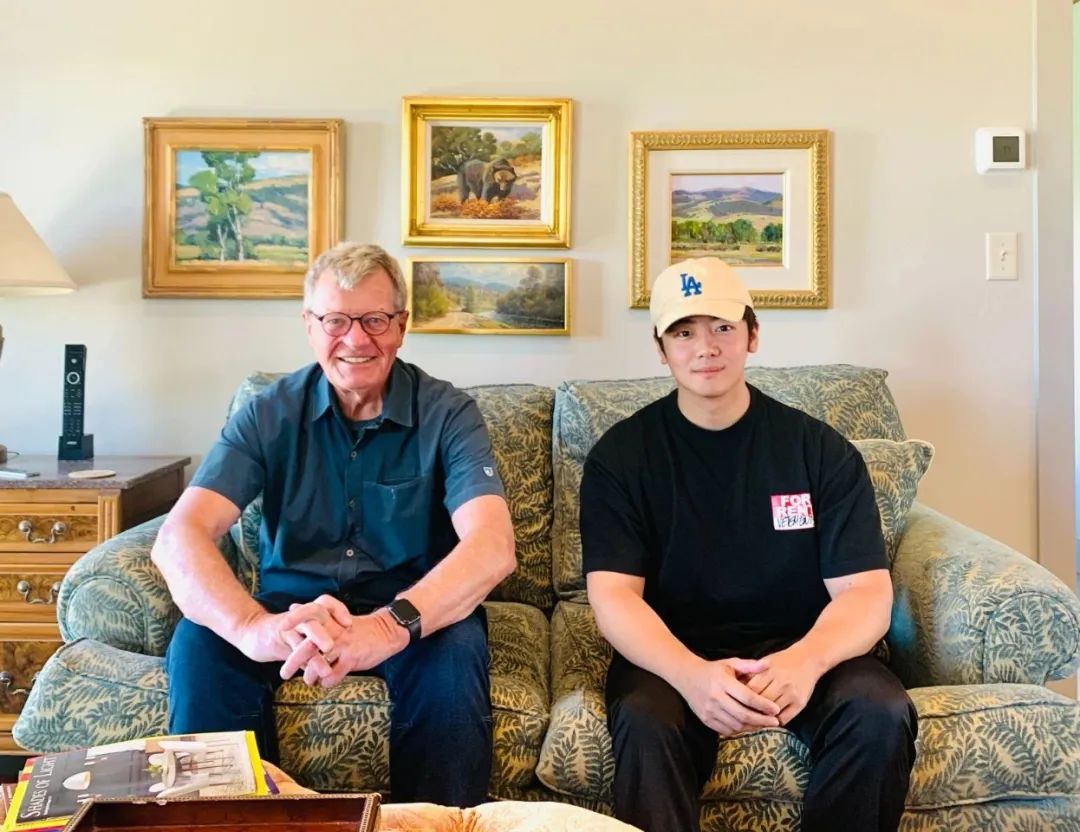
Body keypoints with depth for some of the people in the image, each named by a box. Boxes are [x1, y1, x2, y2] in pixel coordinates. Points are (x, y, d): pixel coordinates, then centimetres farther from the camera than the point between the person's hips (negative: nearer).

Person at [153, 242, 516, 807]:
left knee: (455, 649, -33)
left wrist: (391, 624, -46)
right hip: (290, 607, 2)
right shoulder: (270, 414, -6)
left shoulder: (447, 414, -10)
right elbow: (179, 537, -19)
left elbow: (493, 546, -26)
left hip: (416, 610, -1)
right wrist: (253, 627, -42)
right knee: (199, 643, -26)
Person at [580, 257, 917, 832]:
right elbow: (613, 595, -12)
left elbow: (866, 594, -7)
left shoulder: (822, 452, -2)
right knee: (645, 722, -33)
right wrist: (691, 674, -33)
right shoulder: (620, 456, -3)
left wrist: (806, 660, -31)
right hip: (671, 653, -2)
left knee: (881, 713, -26)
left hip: (799, 647, 2)